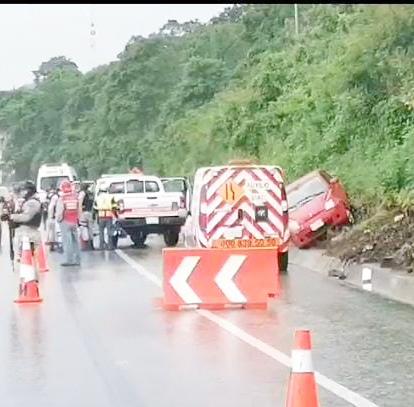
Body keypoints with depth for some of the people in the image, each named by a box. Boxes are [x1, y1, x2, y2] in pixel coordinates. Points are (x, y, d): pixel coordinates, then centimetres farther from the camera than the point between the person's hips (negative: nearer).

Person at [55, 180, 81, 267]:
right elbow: (78, 210, 7)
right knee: (75, 241, 10)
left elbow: (59, 211, -7)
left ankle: (69, 260, -7)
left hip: (65, 222, -5)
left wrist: (58, 220, 9)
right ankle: (77, 260, 13)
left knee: (67, 242, -4)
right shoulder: (75, 197, 4)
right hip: (74, 222, 5)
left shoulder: (61, 199, -10)